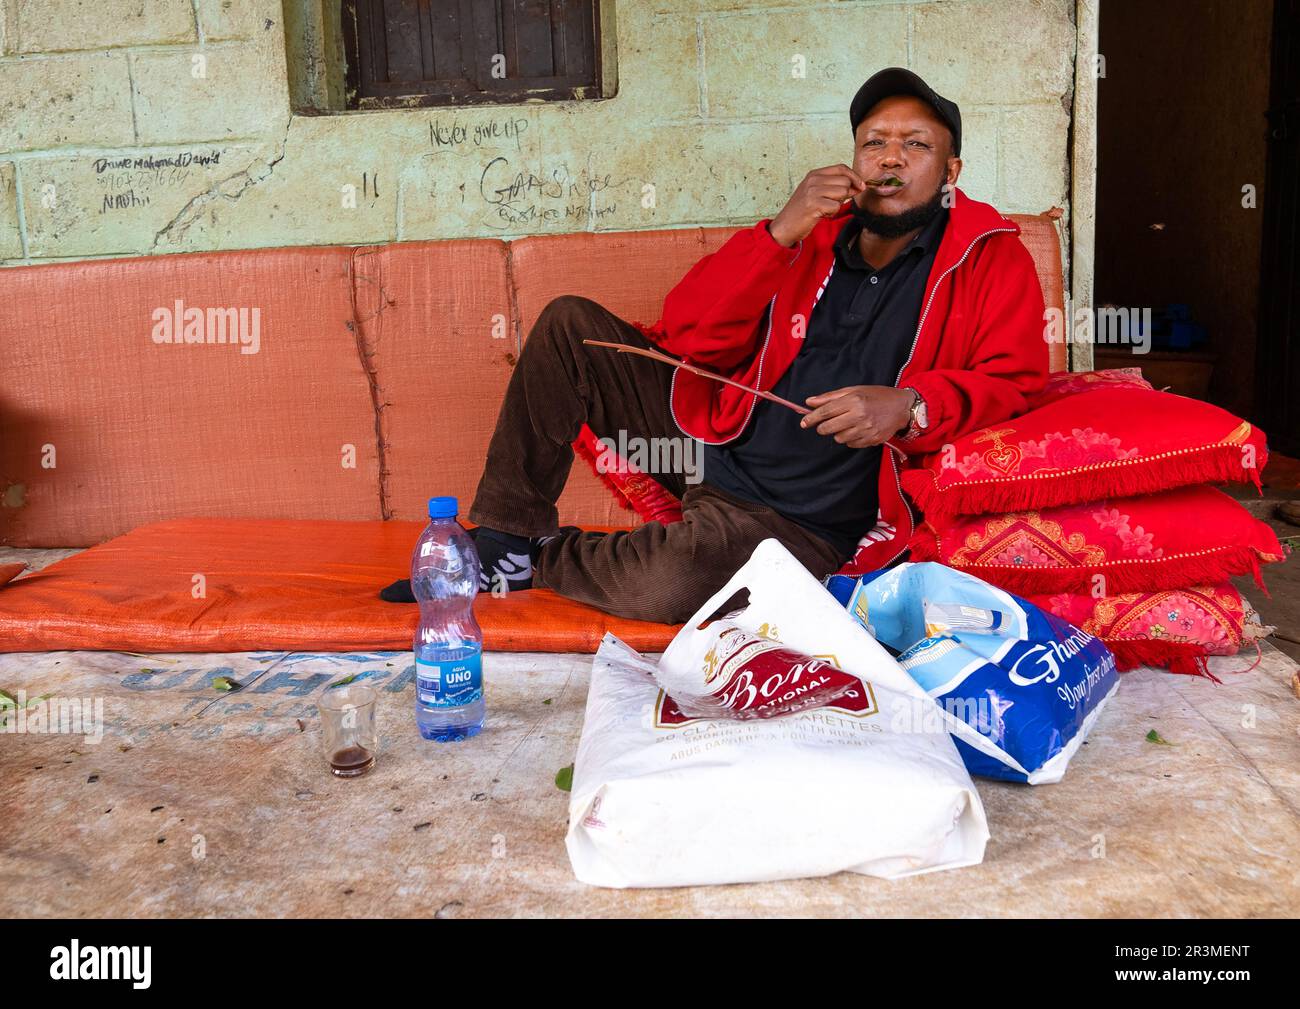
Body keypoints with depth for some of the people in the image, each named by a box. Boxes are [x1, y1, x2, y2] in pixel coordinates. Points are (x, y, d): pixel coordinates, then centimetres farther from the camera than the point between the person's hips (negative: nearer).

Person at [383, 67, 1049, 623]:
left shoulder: (991, 258, 0)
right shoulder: (814, 235, 8)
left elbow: (1012, 380, -12)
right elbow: (688, 336, -2)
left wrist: (910, 405, -31)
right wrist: (779, 233, -14)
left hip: (796, 520, -4)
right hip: (713, 440, 5)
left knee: (662, 586, -35)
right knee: (569, 323, -7)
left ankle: (537, 557, 0)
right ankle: (503, 538, 0)